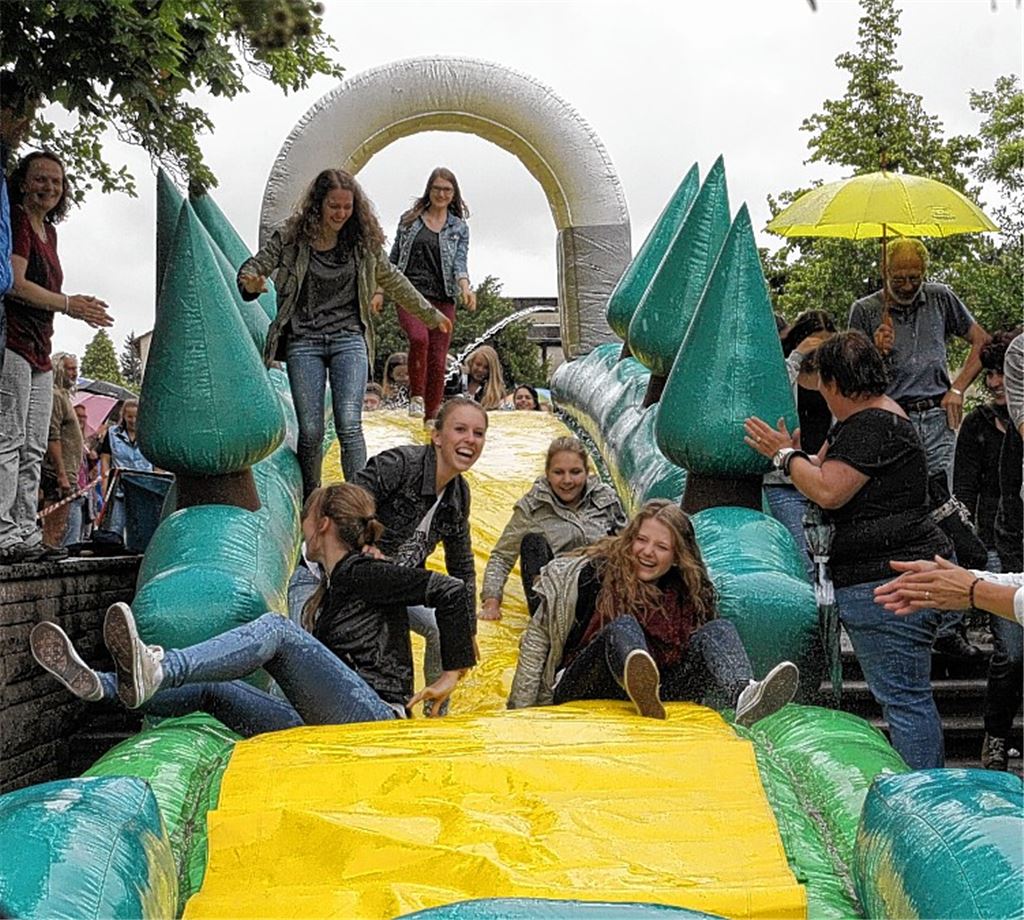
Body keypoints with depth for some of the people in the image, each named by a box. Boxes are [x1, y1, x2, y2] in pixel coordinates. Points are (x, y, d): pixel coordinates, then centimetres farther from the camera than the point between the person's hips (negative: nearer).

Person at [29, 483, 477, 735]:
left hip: (375, 719, -8)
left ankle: (159, 670, -45)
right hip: (324, 729, 8)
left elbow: (449, 590, -8)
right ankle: (97, 685, -20)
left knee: (275, 628, -24)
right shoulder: (333, 592, 27)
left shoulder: (364, 574, 0)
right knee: (212, 688, -2)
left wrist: (452, 675, -4)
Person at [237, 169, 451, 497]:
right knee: (310, 432, -2)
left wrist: (431, 315, 27)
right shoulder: (291, 237, -1)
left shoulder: (363, 242, 5)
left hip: (349, 339, 1)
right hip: (303, 341, -1)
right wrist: (250, 282, -24)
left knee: (349, 426, -13)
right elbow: (254, 266, 2)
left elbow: (393, 281, 18)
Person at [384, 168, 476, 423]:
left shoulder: (459, 228, 10)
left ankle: (431, 416, 10)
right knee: (419, 338, -30)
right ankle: (416, 396, -13)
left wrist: (465, 288, -22)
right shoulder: (409, 219, 10)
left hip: (442, 299, 1)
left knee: (438, 360, -1)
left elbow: (460, 262, -2)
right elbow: (393, 259, 15)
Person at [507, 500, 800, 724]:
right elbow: (537, 638, -1)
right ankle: (641, 683, -68)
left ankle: (744, 697, -47)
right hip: (583, 691, -4)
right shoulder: (594, 574, -3)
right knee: (624, 627, -31)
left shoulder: (687, 591, 9)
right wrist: (520, 711, -2)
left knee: (720, 630, -13)